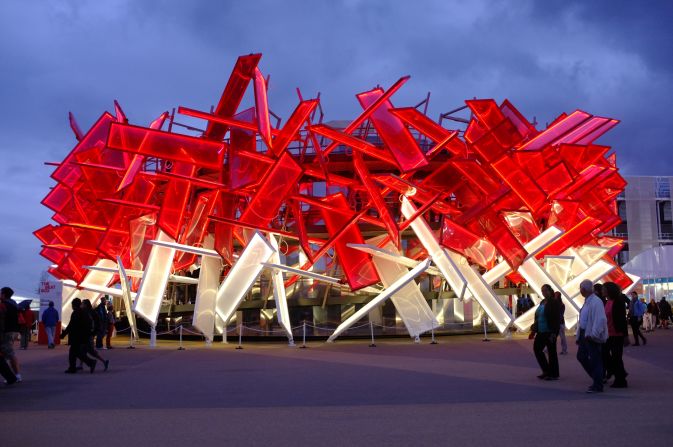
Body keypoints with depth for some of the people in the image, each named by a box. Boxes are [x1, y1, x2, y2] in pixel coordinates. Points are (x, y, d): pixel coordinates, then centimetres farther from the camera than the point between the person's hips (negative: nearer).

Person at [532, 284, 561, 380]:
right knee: (537, 348, 8)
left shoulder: (554, 303, -12)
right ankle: (546, 371, 19)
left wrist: (554, 333, -21)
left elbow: (557, 319, -16)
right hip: (541, 332, 9)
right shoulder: (542, 302, 12)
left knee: (551, 352, 0)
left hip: (549, 332, -9)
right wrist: (534, 329, 14)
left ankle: (553, 374, 11)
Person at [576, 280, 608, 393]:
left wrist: (593, 335, -28)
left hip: (592, 336, -10)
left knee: (595, 360, -3)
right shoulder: (587, 302, 14)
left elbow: (600, 320, -25)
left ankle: (597, 386, 5)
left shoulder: (596, 302, -18)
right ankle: (596, 378, 27)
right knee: (581, 356, 15)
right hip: (584, 334, 10)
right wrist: (579, 335, 20)